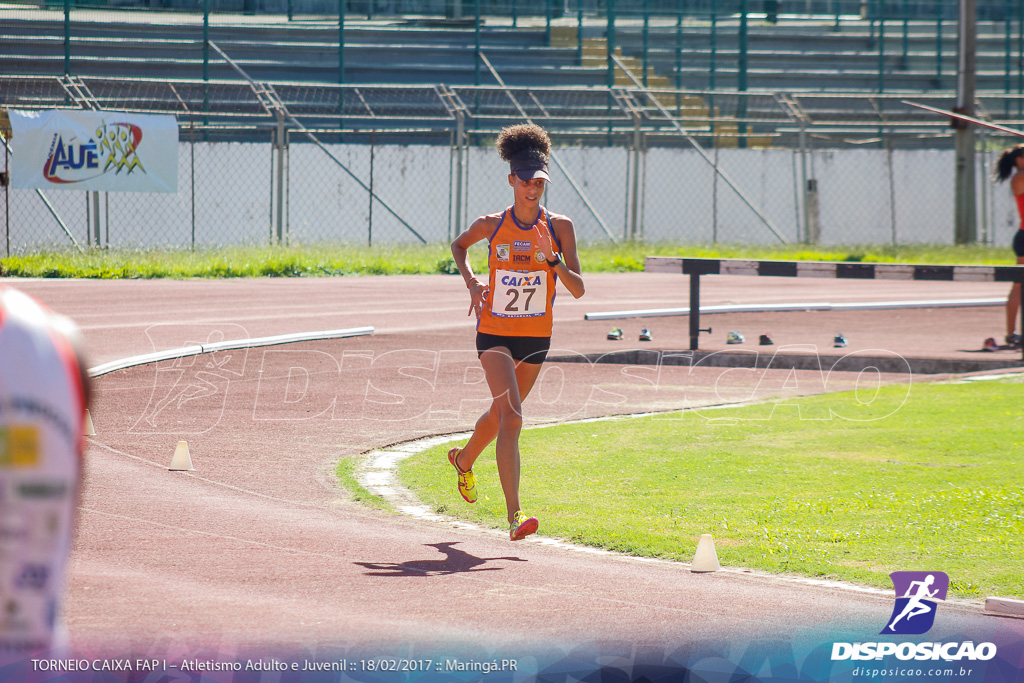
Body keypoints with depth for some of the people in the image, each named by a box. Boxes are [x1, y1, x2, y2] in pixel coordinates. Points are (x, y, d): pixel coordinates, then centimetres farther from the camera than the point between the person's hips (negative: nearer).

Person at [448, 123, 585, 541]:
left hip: (536, 339, 3)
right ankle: (514, 514, -25)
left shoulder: (559, 227, -5)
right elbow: (459, 245, 17)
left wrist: (553, 260, -25)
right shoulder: (491, 225, -6)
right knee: (511, 416, -19)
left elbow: (578, 289, -8)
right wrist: (471, 281, 0)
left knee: (501, 413, 21)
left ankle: (464, 460, 54)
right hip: (495, 334, -3)